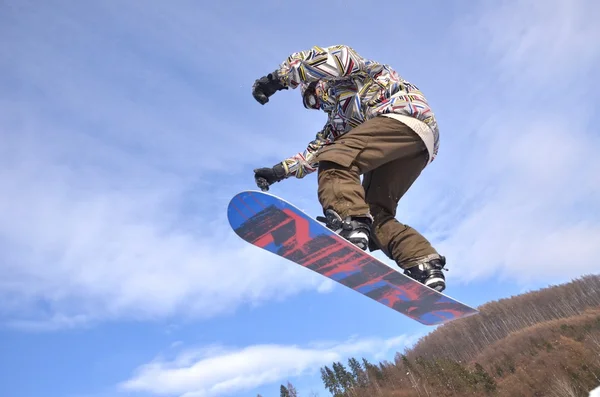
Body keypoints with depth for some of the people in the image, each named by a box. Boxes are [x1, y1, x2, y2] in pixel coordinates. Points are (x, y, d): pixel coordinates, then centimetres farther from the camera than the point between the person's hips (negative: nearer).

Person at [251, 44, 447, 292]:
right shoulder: (337, 120, 36)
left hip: (405, 118, -8)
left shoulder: (348, 71, 18)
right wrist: (279, 171, 21)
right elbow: (315, 151, 30)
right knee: (375, 213, 1)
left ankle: (348, 223, -42)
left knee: (336, 158, -23)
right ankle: (426, 265, -9)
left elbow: (331, 58, -6)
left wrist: (277, 78, -7)